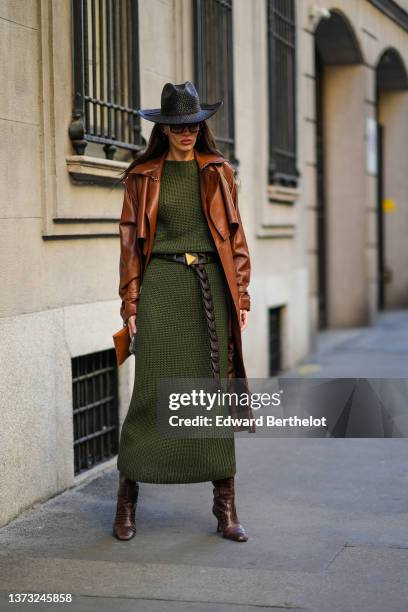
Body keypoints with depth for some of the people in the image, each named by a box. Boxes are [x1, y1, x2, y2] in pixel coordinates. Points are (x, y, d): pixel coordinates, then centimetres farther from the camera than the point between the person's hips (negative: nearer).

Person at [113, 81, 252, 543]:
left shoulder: (219, 173, 11)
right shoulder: (143, 176, 7)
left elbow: (236, 238, 9)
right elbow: (130, 243, 5)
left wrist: (241, 297, 2)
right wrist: (131, 305, -1)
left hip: (211, 285, 1)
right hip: (161, 285, -1)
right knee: (152, 390, -4)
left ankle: (225, 505, 8)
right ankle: (127, 499, 9)